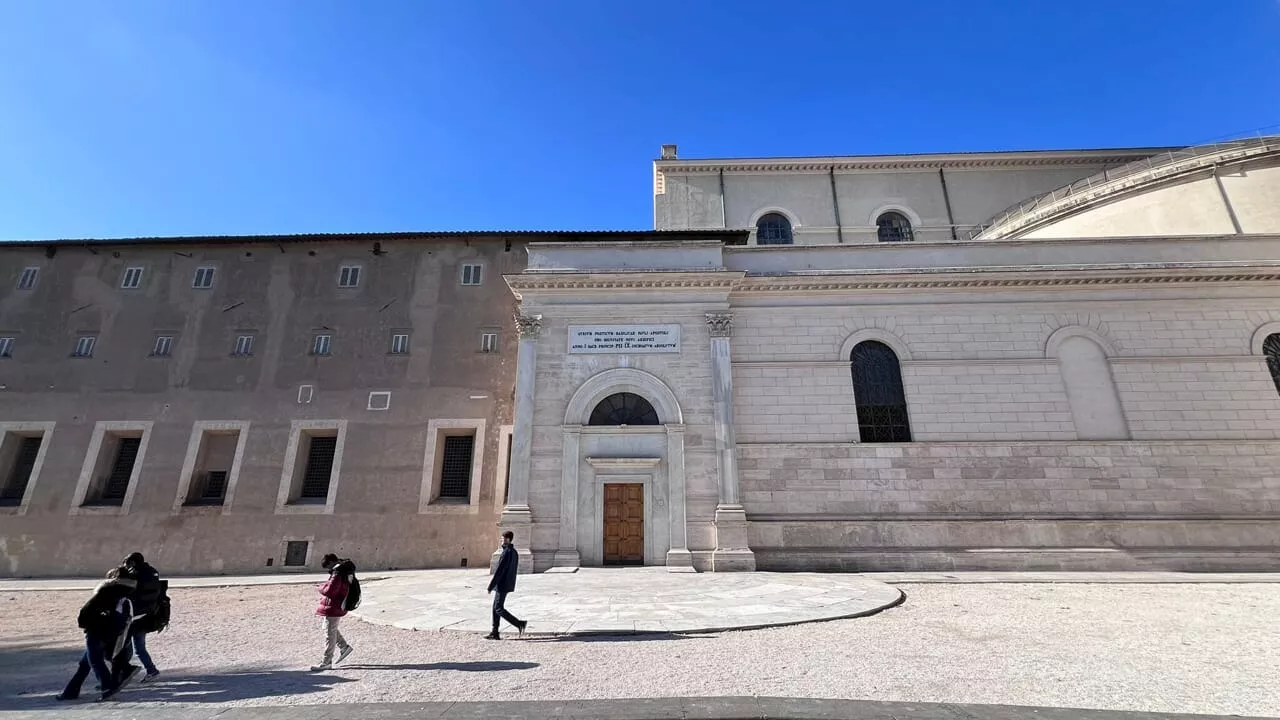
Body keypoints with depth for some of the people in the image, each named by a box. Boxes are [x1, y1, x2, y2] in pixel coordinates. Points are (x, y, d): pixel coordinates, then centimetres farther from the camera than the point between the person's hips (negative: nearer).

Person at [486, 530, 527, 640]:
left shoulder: (507, 552, -20)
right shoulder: (514, 552, 11)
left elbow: (499, 570, -21)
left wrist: (491, 586, -16)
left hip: (502, 585, -10)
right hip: (508, 584, 10)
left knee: (499, 609, -3)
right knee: (496, 607, 14)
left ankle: (520, 624, -7)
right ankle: (495, 633, 18)